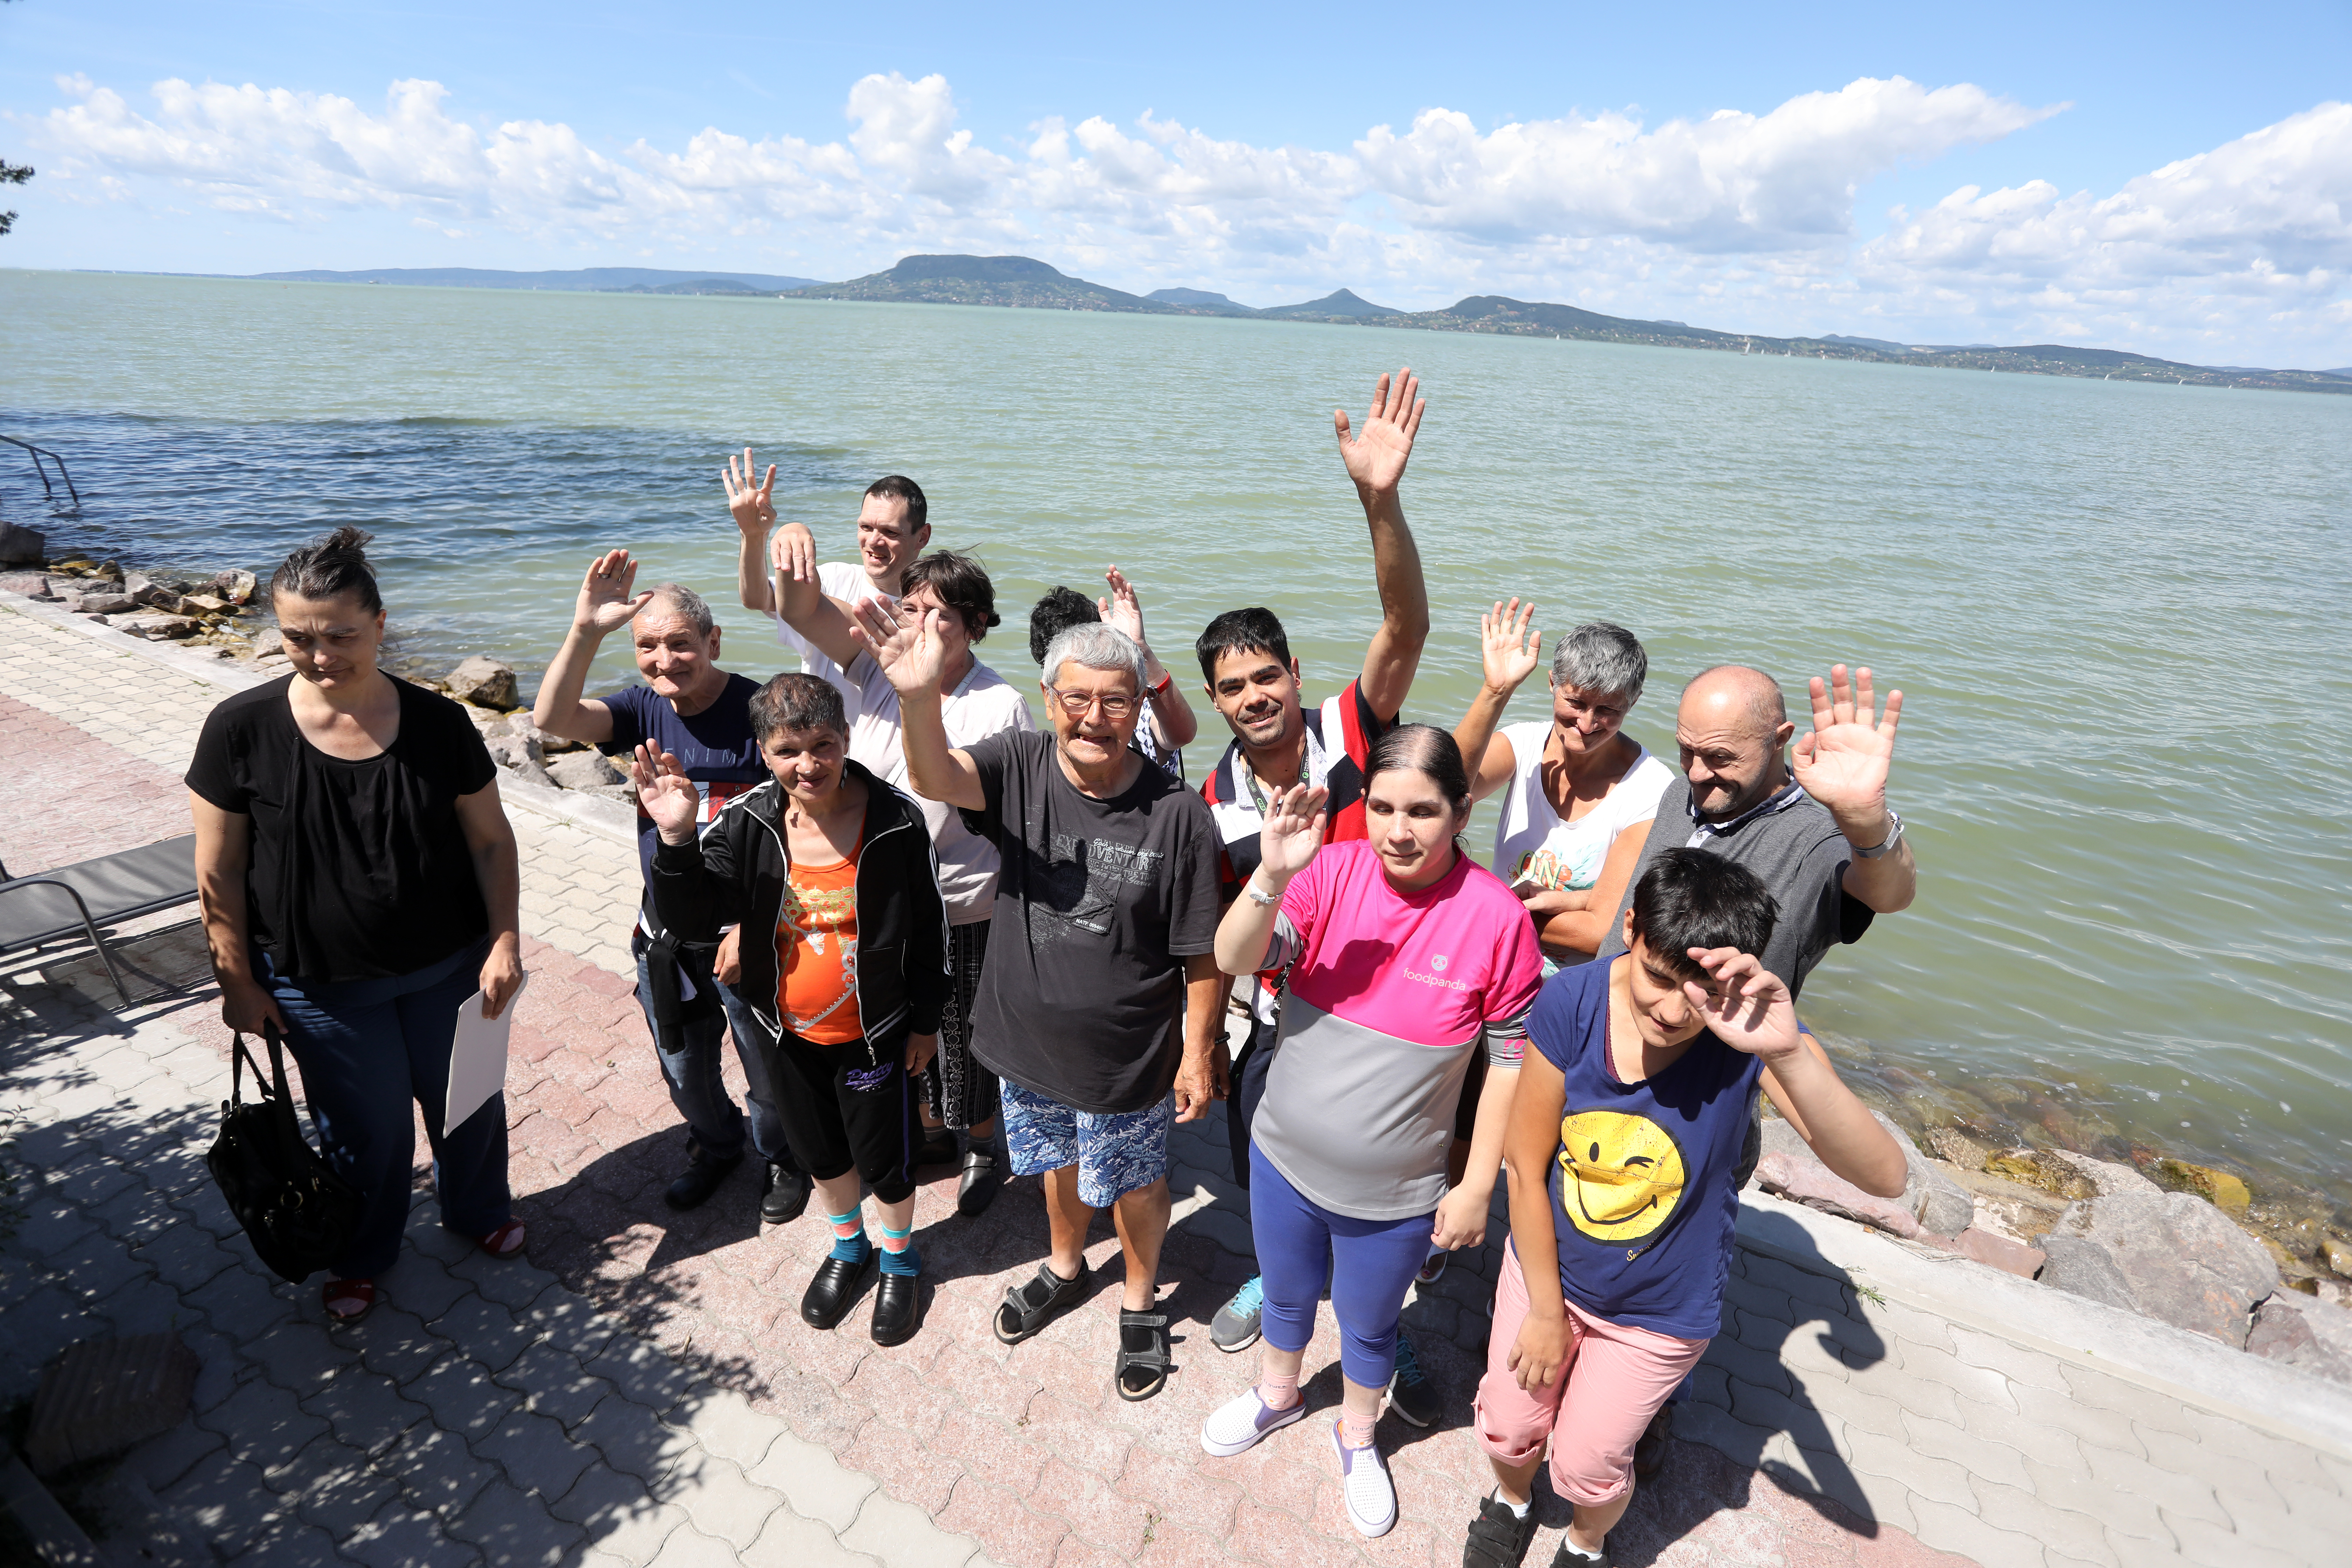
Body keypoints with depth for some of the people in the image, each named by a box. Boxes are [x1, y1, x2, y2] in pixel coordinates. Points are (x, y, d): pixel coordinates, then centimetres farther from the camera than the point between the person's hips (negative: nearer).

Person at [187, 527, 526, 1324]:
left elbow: (491, 841, -5)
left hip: (449, 967, 1)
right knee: (367, 1131, 17)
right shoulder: (241, 730, -14)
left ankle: (480, 1213, 50)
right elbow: (219, 875, -6)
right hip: (323, 987, -1)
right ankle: (361, 1255, 47)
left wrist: (505, 942, -11)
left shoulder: (438, 722, -12)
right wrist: (238, 981, -2)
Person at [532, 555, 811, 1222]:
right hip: (664, 935, 5)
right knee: (684, 1069, 23)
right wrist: (586, 629, -32)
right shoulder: (644, 707, -2)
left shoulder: (757, 709, -17)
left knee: (770, 1068, 15)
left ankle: (781, 1157, 44)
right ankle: (715, 1146, 52)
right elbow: (553, 718, -20)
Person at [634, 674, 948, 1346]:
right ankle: (847, 1248, 54)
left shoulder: (895, 820, -20)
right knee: (821, 1150, 25)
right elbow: (694, 918, -17)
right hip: (789, 1034, 3)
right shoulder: (748, 824, -14)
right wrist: (677, 838, -33)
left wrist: (925, 1020, -3)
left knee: (885, 1159, 15)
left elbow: (928, 929, -9)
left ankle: (899, 1258, 46)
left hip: (873, 1034, -3)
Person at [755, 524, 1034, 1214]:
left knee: (964, 1038, 15)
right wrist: (790, 549, -37)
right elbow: (799, 609, -18)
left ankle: (982, 1148, 44)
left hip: (962, 911, -4)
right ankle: (932, 1132, 52)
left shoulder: (1000, 706, -15)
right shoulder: (878, 659, -5)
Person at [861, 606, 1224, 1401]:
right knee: (1059, 1163, 29)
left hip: (1126, 1059, -3)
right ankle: (1064, 1267, 60)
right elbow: (934, 779, -38)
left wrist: (1198, 1055, -9)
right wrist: (921, 695, -58)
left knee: (1132, 1183, 21)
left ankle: (1141, 1300, 51)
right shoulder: (1020, 767, -16)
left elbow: (1204, 953, -15)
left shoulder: (1177, 814, -23)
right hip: (1030, 1040, 3)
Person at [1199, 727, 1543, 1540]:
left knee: (1368, 1328, 24)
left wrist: (1477, 1186, -6)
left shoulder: (1497, 917, -21)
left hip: (1394, 1197, -2)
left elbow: (1511, 1062, -11)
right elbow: (1235, 961, -25)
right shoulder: (1332, 871, -16)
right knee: (1286, 1296, 29)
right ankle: (1278, 1393, 60)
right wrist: (1272, 874, -42)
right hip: (1284, 1161, 2)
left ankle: (1357, 1436, 56)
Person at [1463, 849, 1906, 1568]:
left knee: (1588, 1465, 19)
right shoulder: (1572, 1001, -26)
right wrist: (1545, 1311, -7)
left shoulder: (1749, 1031, -28)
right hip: (1546, 1268, 1)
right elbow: (1526, 1164, -16)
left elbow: (1883, 1177, -39)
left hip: (1660, 1313, -1)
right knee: (1508, 1428, 21)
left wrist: (1787, 1054, -56)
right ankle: (1511, 1501, 58)